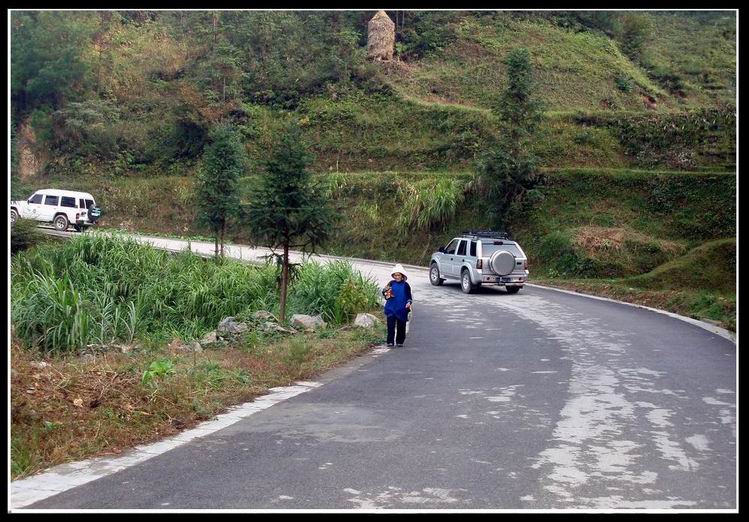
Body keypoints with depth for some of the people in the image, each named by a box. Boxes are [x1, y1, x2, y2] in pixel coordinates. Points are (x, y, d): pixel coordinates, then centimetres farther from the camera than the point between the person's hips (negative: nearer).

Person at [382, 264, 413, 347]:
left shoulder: (405, 285, 1)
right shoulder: (391, 283, 2)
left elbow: (409, 296, 6)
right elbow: (385, 290, -3)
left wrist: (409, 302, -11)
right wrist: (385, 292, -25)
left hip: (402, 310, 0)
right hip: (391, 309, 0)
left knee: (401, 326, 7)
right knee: (391, 325, -2)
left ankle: (399, 341, 18)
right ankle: (390, 341, 4)